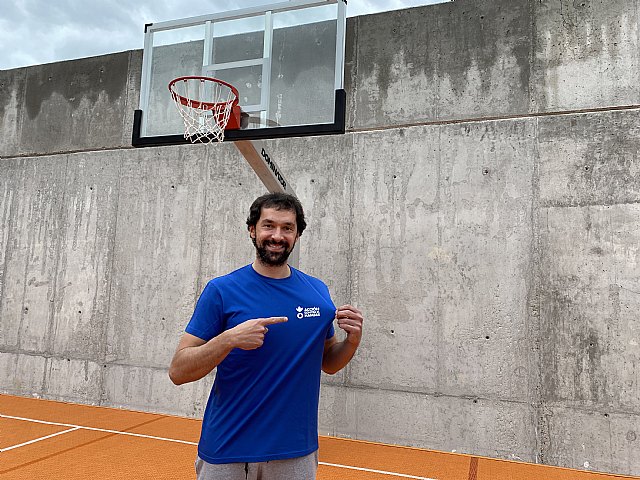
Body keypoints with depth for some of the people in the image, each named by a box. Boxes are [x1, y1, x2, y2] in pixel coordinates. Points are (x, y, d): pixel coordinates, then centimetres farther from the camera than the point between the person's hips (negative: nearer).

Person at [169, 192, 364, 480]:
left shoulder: (318, 292, 0)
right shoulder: (221, 291, -10)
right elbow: (178, 372, -11)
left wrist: (353, 340, -9)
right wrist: (229, 339, -27)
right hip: (226, 454, -2)